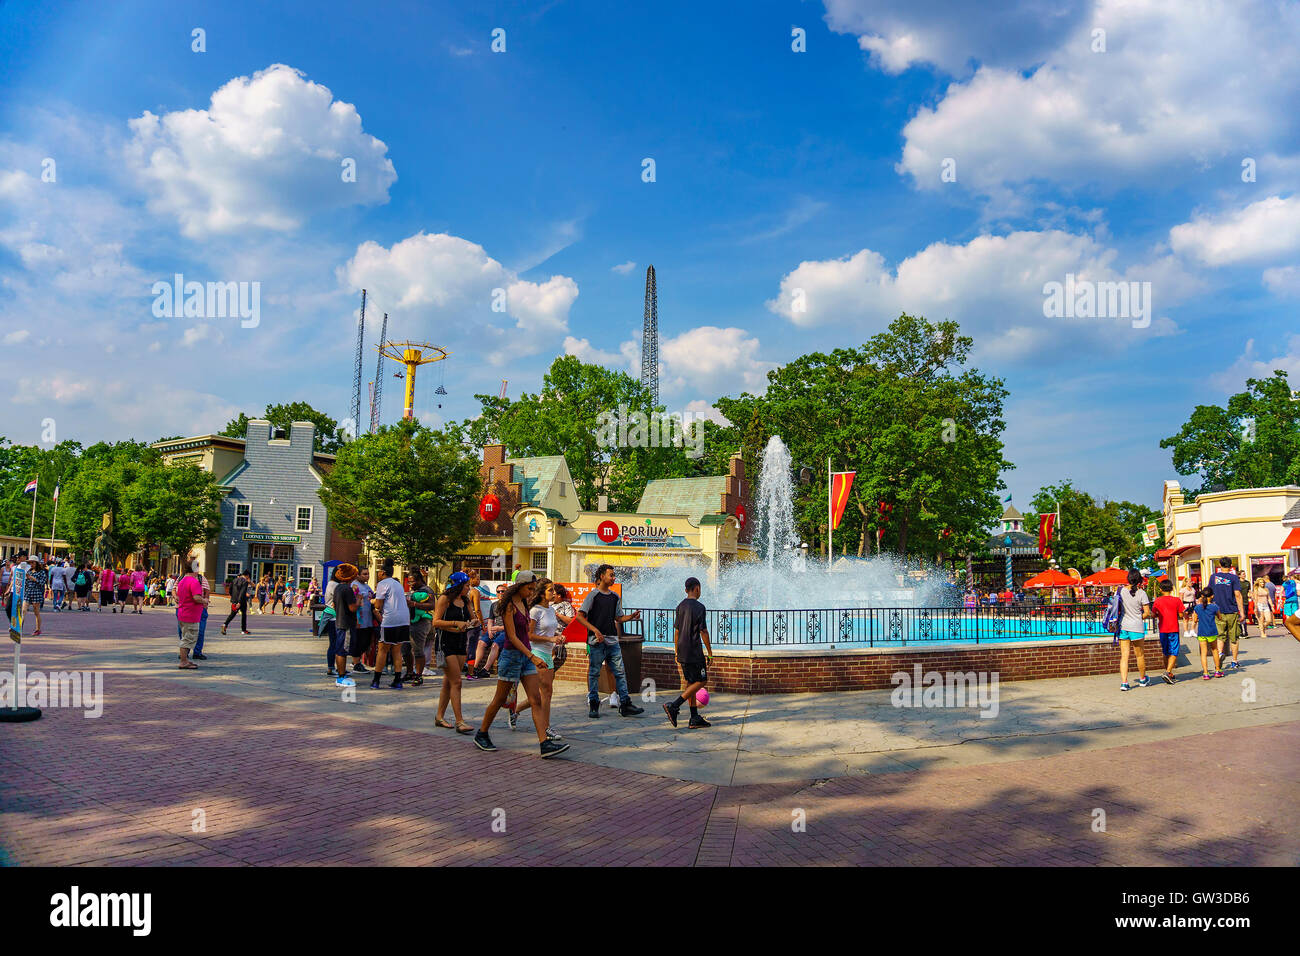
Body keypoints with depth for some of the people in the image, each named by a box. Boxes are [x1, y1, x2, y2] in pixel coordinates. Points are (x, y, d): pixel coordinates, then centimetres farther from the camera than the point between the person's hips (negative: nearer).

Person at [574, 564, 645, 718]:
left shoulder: (615, 597, 15)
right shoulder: (593, 595, -4)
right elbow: (580, 616, -8)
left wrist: (631, 617, 3)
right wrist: (595, 630, -17)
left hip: (612, 641, 5)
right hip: (596, 642, -5)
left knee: (620, 672, 2)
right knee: (594, 673, 1)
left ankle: (625, 705, 5)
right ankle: (593, 704, 12)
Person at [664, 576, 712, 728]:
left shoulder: (680, 606, 10)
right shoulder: (699, 607, -12)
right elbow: (703, 632, -13)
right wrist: (710, 653, -5)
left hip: (682, 652, 8)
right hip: (694, 652, -8)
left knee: (690, 683, 11)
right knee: (701, 681, 0)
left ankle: (695, 718, 12)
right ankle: (674, 706, -11)